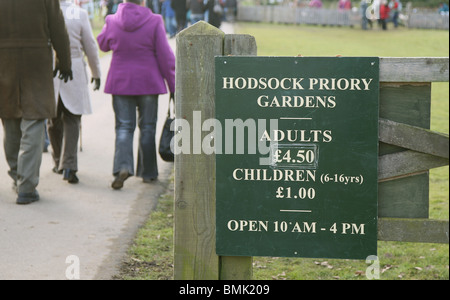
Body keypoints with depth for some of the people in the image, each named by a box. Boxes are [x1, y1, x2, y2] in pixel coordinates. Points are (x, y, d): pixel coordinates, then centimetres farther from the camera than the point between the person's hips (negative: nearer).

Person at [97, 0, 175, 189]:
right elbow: (165, 57, -8)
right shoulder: (154, 22, -11)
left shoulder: (112, 21, -4)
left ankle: (122, 166, -17)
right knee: (147, 128, 11)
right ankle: (148, 172, 17)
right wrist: (173, 86, 0)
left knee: (124, 127, 5)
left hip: (120, 83, 1)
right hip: (148, 82, -1)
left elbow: (103, 44, 17)